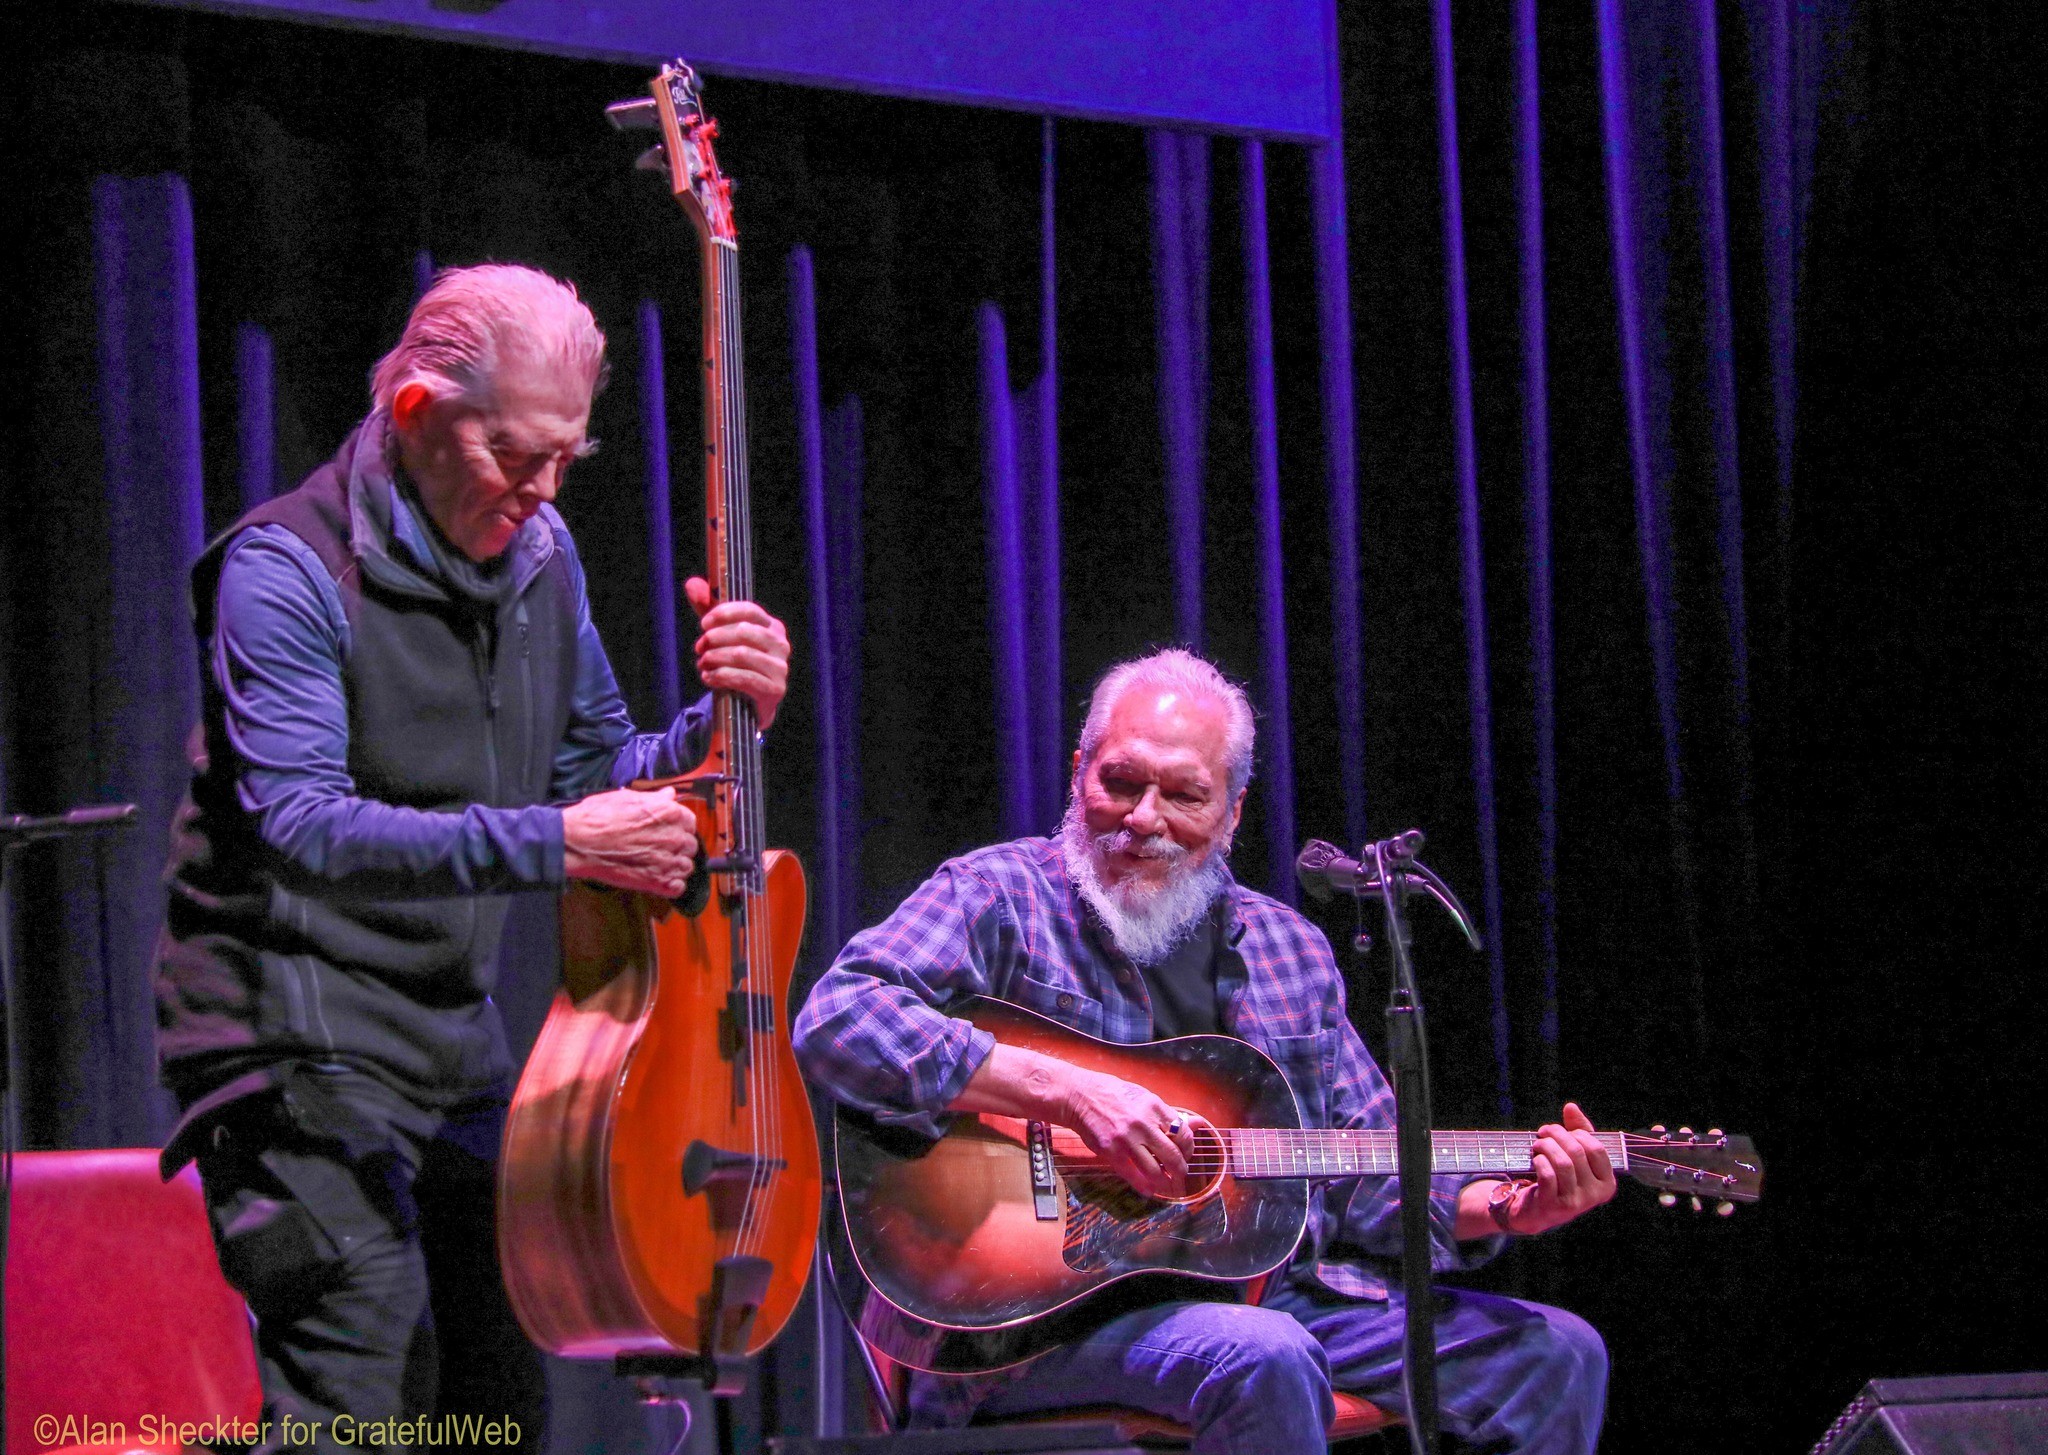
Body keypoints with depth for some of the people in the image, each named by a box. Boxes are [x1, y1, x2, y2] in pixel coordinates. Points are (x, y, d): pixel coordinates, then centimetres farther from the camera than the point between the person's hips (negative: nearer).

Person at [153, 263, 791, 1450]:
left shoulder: (537, 553, 8)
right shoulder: (288, 569, -15)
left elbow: (601, 770, 14)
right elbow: (302, 826, -26)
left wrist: (726, 721, -7)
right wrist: (552, 843, -33)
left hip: (460, 1034, 7)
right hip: (300, 1035, -7)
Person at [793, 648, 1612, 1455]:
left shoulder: (1287, 949, 17)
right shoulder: (999, 897, -1)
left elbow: (1368, 1176, 19)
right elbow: (837, 1024, -19)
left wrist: (1501, 1209, -2)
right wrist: (1072, 1093, -24)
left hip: (1272, 1293, 6)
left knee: (1555, 1356, -5)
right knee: (1265, 1358, -37)